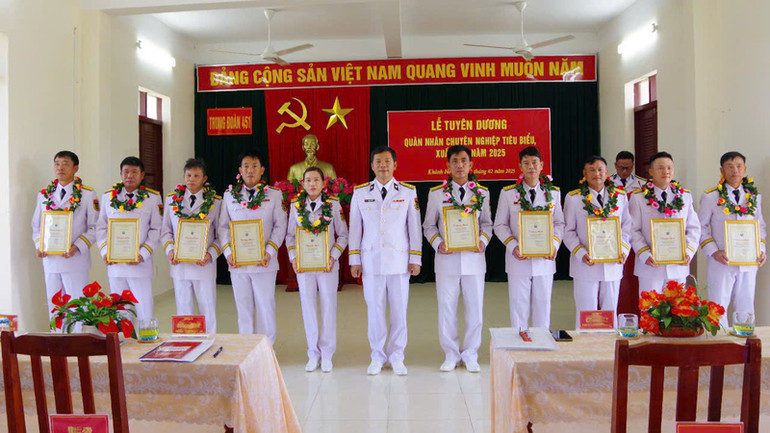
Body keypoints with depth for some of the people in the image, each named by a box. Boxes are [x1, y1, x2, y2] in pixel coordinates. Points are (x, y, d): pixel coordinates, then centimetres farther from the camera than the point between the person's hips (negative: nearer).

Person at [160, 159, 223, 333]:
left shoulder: (215, 202, -1)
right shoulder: (172, 199, 7)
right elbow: (165, 230, 11)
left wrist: (211, 254, -13)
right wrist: (169, 250, -6)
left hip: (204, 265, -2)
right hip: (179, 265, 2)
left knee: (208, 312, 4)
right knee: (183, 312, 11)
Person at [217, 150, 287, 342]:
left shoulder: (274, 194, 3)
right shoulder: (229, 195, 9)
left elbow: (280, 226, 0)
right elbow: (223, 227, 8)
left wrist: (269, 252, -11)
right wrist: (228, 252, -6)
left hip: (264, 262, -2)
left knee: (266, 307, 3)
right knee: (243, 307, 9)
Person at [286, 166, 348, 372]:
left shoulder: (333, 205, -1)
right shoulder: (295, 206, 4)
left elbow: (343, 234, 2)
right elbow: (290, 235, 10)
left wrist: (334, 256, -9)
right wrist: (293, 258, -3)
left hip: (327, 265, -1)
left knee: (329, 307, 3)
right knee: (308, 307, 6)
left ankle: (327, 354, 15)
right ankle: (313, 354, 18)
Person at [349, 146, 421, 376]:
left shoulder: (408, 192, 4)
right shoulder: (360, 193, 6)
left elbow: (414, 227, 5)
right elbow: (355, 227, 8)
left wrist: (416, 259, 2)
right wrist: (354, 260, 5)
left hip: (399, 260, 0)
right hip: (371, 260, 0)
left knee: (399, 309, 4)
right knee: (374, 309, 4)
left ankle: (396, 357, 19)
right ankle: (377, 357, 20)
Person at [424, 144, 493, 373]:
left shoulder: (482, 192, 7)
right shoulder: (436, 193, 4)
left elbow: (487, 223, 13)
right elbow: (429, 226, 8)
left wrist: (483, 241, -6)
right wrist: (438, 243, -9)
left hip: (474, 258, 1)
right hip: (447, 258, -1)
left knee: (475, 308, 5)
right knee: (446, 308, 5)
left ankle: (470, 354, 21)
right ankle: (451, 355, 20)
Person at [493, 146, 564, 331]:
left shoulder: (553, 192, 6)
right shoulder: (508, 193, 0)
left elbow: (559, 223, 9)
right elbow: (500, 225, 1)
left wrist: (554, 244, -8)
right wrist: (513, 247, -13)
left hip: (545, 260, 2)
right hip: (518, 260, -1)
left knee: (543, 305, 9)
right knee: (518, 306, 4)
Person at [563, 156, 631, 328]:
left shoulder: (620, 196, 7)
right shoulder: (573, 198, -1)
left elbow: (626, 226, 12)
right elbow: (568, 231, -1)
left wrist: (623, 249, -4)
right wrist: (581, 254, -13)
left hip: (613, 264, 3)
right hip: (586, 265, -2)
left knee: (610, 310, 12)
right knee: (586, 313, 2)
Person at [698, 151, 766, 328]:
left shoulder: (754, 196, 8)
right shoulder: (710, 197, -3)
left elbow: (761, 226, 16)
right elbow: (701, 227, -1)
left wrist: (761, 249, 1)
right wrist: (713, 252, -12)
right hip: (721, 261, -3)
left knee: (746, 307, 11)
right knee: (718, 307, 3)